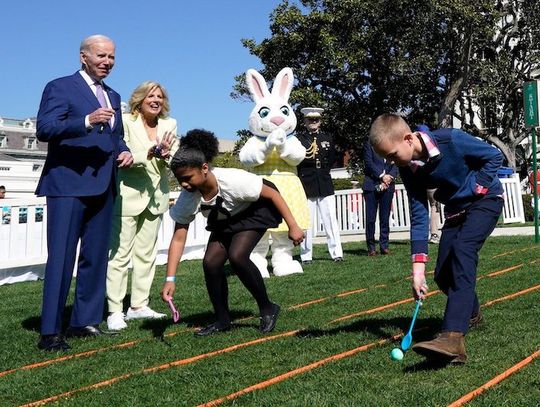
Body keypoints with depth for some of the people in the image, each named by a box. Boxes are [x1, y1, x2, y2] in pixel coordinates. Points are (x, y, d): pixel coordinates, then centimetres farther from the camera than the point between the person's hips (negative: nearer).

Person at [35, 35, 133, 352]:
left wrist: (124, 152, 3)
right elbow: (44, 128, -14)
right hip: (68, 185, -7)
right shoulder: (60, 87, -2)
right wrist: (87, 121, -27)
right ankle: (50, 332, -4)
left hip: (102, 188, 7)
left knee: (96, 257, 10)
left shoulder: (113, 97, 20)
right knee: (61, 257, -8)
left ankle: (86, 322, 20)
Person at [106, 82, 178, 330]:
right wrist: (150, 153, -28)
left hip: (156, 197, 5)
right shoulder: (126, 121, -4)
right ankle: (115, 311, -2)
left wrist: (166, 154, -20)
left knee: (146, 253, 10)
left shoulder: (169, 125, 8)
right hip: (128, 195, -5)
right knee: (120, 253, -5)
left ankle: (138, 306, 20)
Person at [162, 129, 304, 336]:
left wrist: (293, 227, -23)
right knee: (210, 262, -12)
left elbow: (272, 194, -25)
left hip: (256, 210, -5)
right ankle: (222, 320, 7)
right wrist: (170, 279, -25)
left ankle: (267, 309, -5)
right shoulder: (187, 198, -24)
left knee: (237, 256, -26)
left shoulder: (233, 180, -38)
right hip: (224, 220, 6)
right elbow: (178, 239, -19)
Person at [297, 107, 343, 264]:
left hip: (325, 185, 3)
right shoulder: (299, 139, 6)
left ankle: (336, 253, 2)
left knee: (331, 220, 0)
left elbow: (331, 160, 15)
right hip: (306, 186, -2)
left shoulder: (328, 138, 16)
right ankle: (306, 256, 3)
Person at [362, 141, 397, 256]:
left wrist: (389, 178, -8)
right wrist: (382, 176, -10)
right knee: (370, 218, -3)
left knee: (385, 218, 2)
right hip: (372, 185, -2)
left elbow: (395, 165, 8)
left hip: (387, 185, 2)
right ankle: (371, 247, 4)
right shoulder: (369, 144, 5)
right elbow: (368, 163, -3)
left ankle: (384, 246, 9)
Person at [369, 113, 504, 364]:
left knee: (462, 250, -30)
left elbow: (494, 156, -15)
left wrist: (474, 188, -22)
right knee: (443, 275, 1)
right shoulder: (408, 169, -12)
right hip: (455, 210, 6)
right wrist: (418, 265, -18)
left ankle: (453, 339, -42)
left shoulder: (451, 140, -28)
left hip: (485, 200, -6)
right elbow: (418, 215, -12)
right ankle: (471, 314, 35)